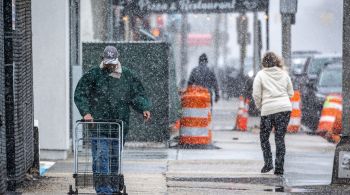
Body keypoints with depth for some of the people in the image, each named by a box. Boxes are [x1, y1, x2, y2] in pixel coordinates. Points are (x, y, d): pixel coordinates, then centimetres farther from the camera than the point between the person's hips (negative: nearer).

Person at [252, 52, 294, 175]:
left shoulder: (261, 75, -1)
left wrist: (259, 106, 12)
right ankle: (279, 168, 4)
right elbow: (290, 93, 13)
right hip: (285, 108, 3)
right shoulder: (284, 74, 9)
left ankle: (268, 163, 2)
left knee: (264, 137, 13)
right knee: (280, 138, 7)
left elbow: (256, 94, -4)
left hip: (268, 110, -3)